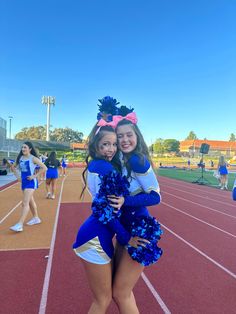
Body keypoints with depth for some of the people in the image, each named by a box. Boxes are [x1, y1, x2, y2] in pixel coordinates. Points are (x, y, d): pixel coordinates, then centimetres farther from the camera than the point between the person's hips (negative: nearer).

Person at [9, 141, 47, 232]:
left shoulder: (33, 158, -13)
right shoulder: (20, 158, 5)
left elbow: (44, 168, -16)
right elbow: (13, 167, 20)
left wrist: (35, 176, -18)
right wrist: (17, 176, 7)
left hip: (31, 182, -7)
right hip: (24, 182, 8)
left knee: (25, 203, -12)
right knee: (30, 201, 19)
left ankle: (20, 225, -12)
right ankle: (36, 218, 35)